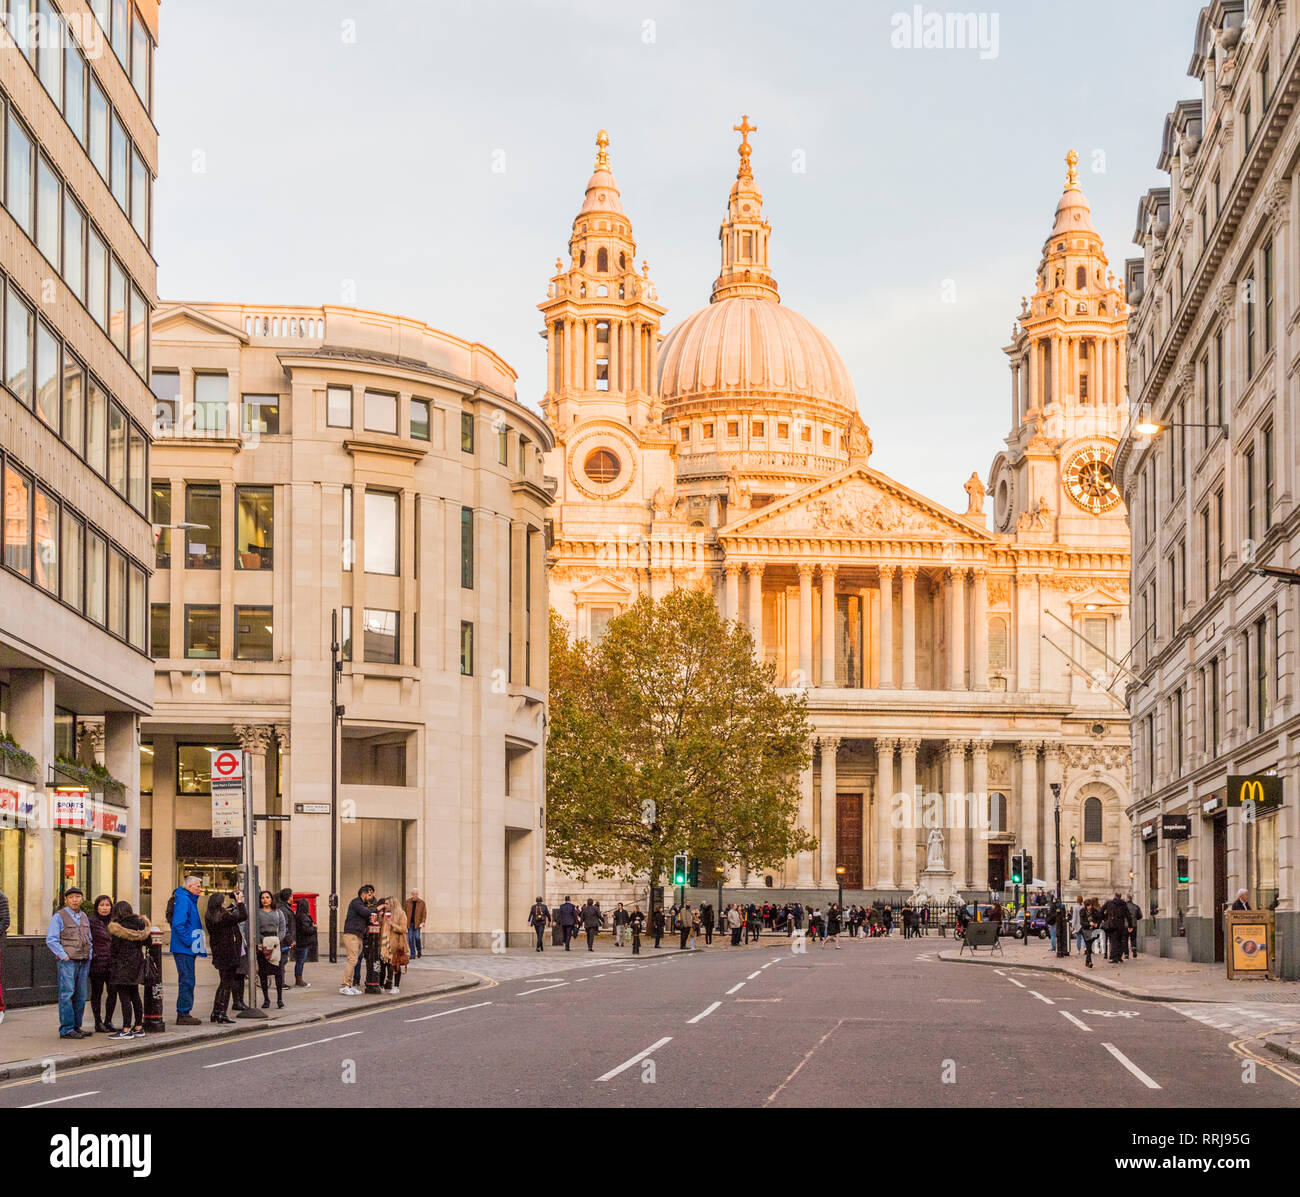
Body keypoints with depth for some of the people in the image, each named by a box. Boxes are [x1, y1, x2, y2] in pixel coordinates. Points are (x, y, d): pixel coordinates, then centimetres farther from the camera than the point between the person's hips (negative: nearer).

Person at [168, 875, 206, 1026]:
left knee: (187, 981, 12)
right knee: (186, 981, -8)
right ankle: (183, 1014, -6)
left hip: (188, 950, 10)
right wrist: (189, 941, -21)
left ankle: (184, 1013, 16)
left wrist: (195, 943, 16)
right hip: (184, 949, -10)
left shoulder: (189, 900, 18)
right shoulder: (183, 900, -14)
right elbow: (178, 924, -23)